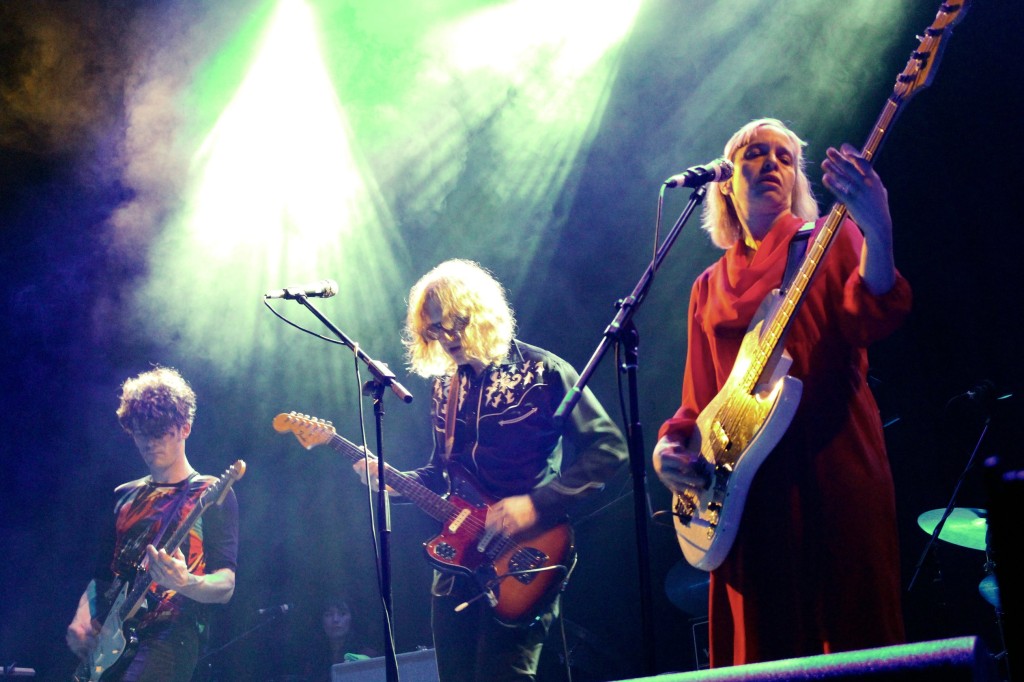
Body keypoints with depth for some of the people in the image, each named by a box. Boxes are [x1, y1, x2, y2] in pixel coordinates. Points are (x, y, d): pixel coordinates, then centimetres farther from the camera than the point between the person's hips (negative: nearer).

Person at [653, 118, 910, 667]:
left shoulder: (829, 241, 7)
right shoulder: (710, 286, 20)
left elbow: (871, 317, -14)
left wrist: (877, 231, -31)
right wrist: (669, 444, -1)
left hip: (832, 468, -4)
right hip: (744, 481, 5)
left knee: (855, 640, -6)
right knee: (760, 648, 7)